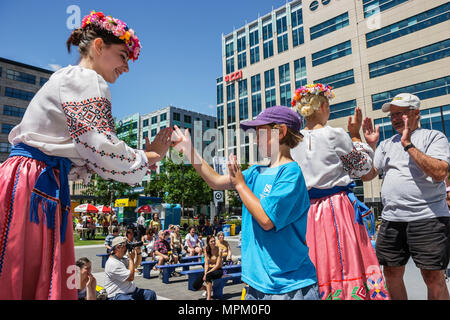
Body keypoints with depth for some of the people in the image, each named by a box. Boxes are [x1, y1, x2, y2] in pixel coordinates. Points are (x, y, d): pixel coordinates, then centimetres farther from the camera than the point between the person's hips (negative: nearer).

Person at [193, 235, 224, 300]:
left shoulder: (219, 250, -13)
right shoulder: (207, 250, 2)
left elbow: (217, 265, -16)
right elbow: (206, 263, 0)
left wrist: (207, 273, -21)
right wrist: (205, 273, -17)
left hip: (218, 270, -5)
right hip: (209, 269, 5)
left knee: (208, 275, -39)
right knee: (195, 285, -10)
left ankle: (209, 297, -31)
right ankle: (207, 289, 20)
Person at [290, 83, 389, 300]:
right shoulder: (335, 135, -9)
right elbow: (363, 167, 4)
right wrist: (355, 135, 10)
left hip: (307, 211, 5)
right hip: (338, 208, -4)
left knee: (319, 267, 10)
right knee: (346, 262, 4)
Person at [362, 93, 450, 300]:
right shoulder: (386, 145, 16)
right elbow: (367, 175, 11)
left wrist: (409, 145, -15)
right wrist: (370, 146, 0)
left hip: (428, 218, -4)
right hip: (391, 220, 5)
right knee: (391, 273, 10)